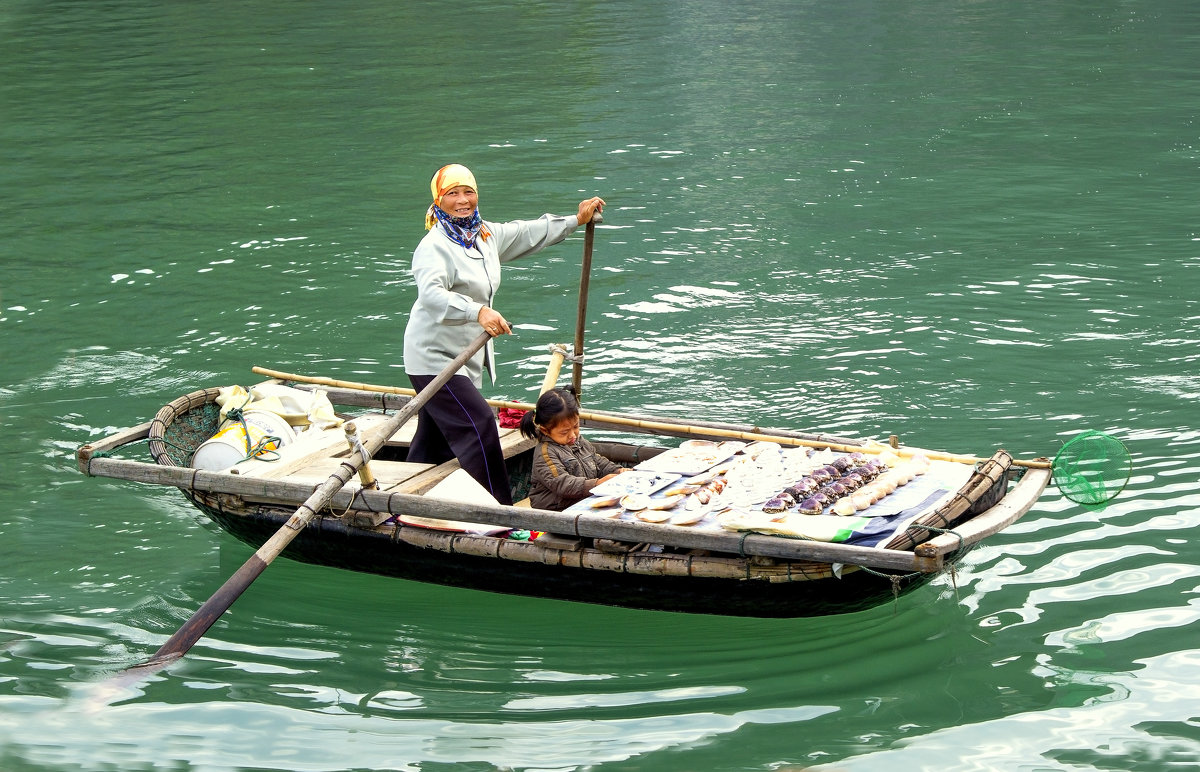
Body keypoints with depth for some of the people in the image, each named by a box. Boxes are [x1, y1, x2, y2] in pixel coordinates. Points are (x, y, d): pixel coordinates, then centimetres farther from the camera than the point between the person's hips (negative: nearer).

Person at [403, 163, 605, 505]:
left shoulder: (486, 235, 10)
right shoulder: (435, 246, -19)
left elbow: (528, 233, 26)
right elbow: (431, 294, -37)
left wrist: (576, 220, 31)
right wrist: (479, 312, -50)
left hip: (464, 356, 9)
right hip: (434, 357, -9)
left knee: (434, 436, 14)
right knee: (479, 423, -15)